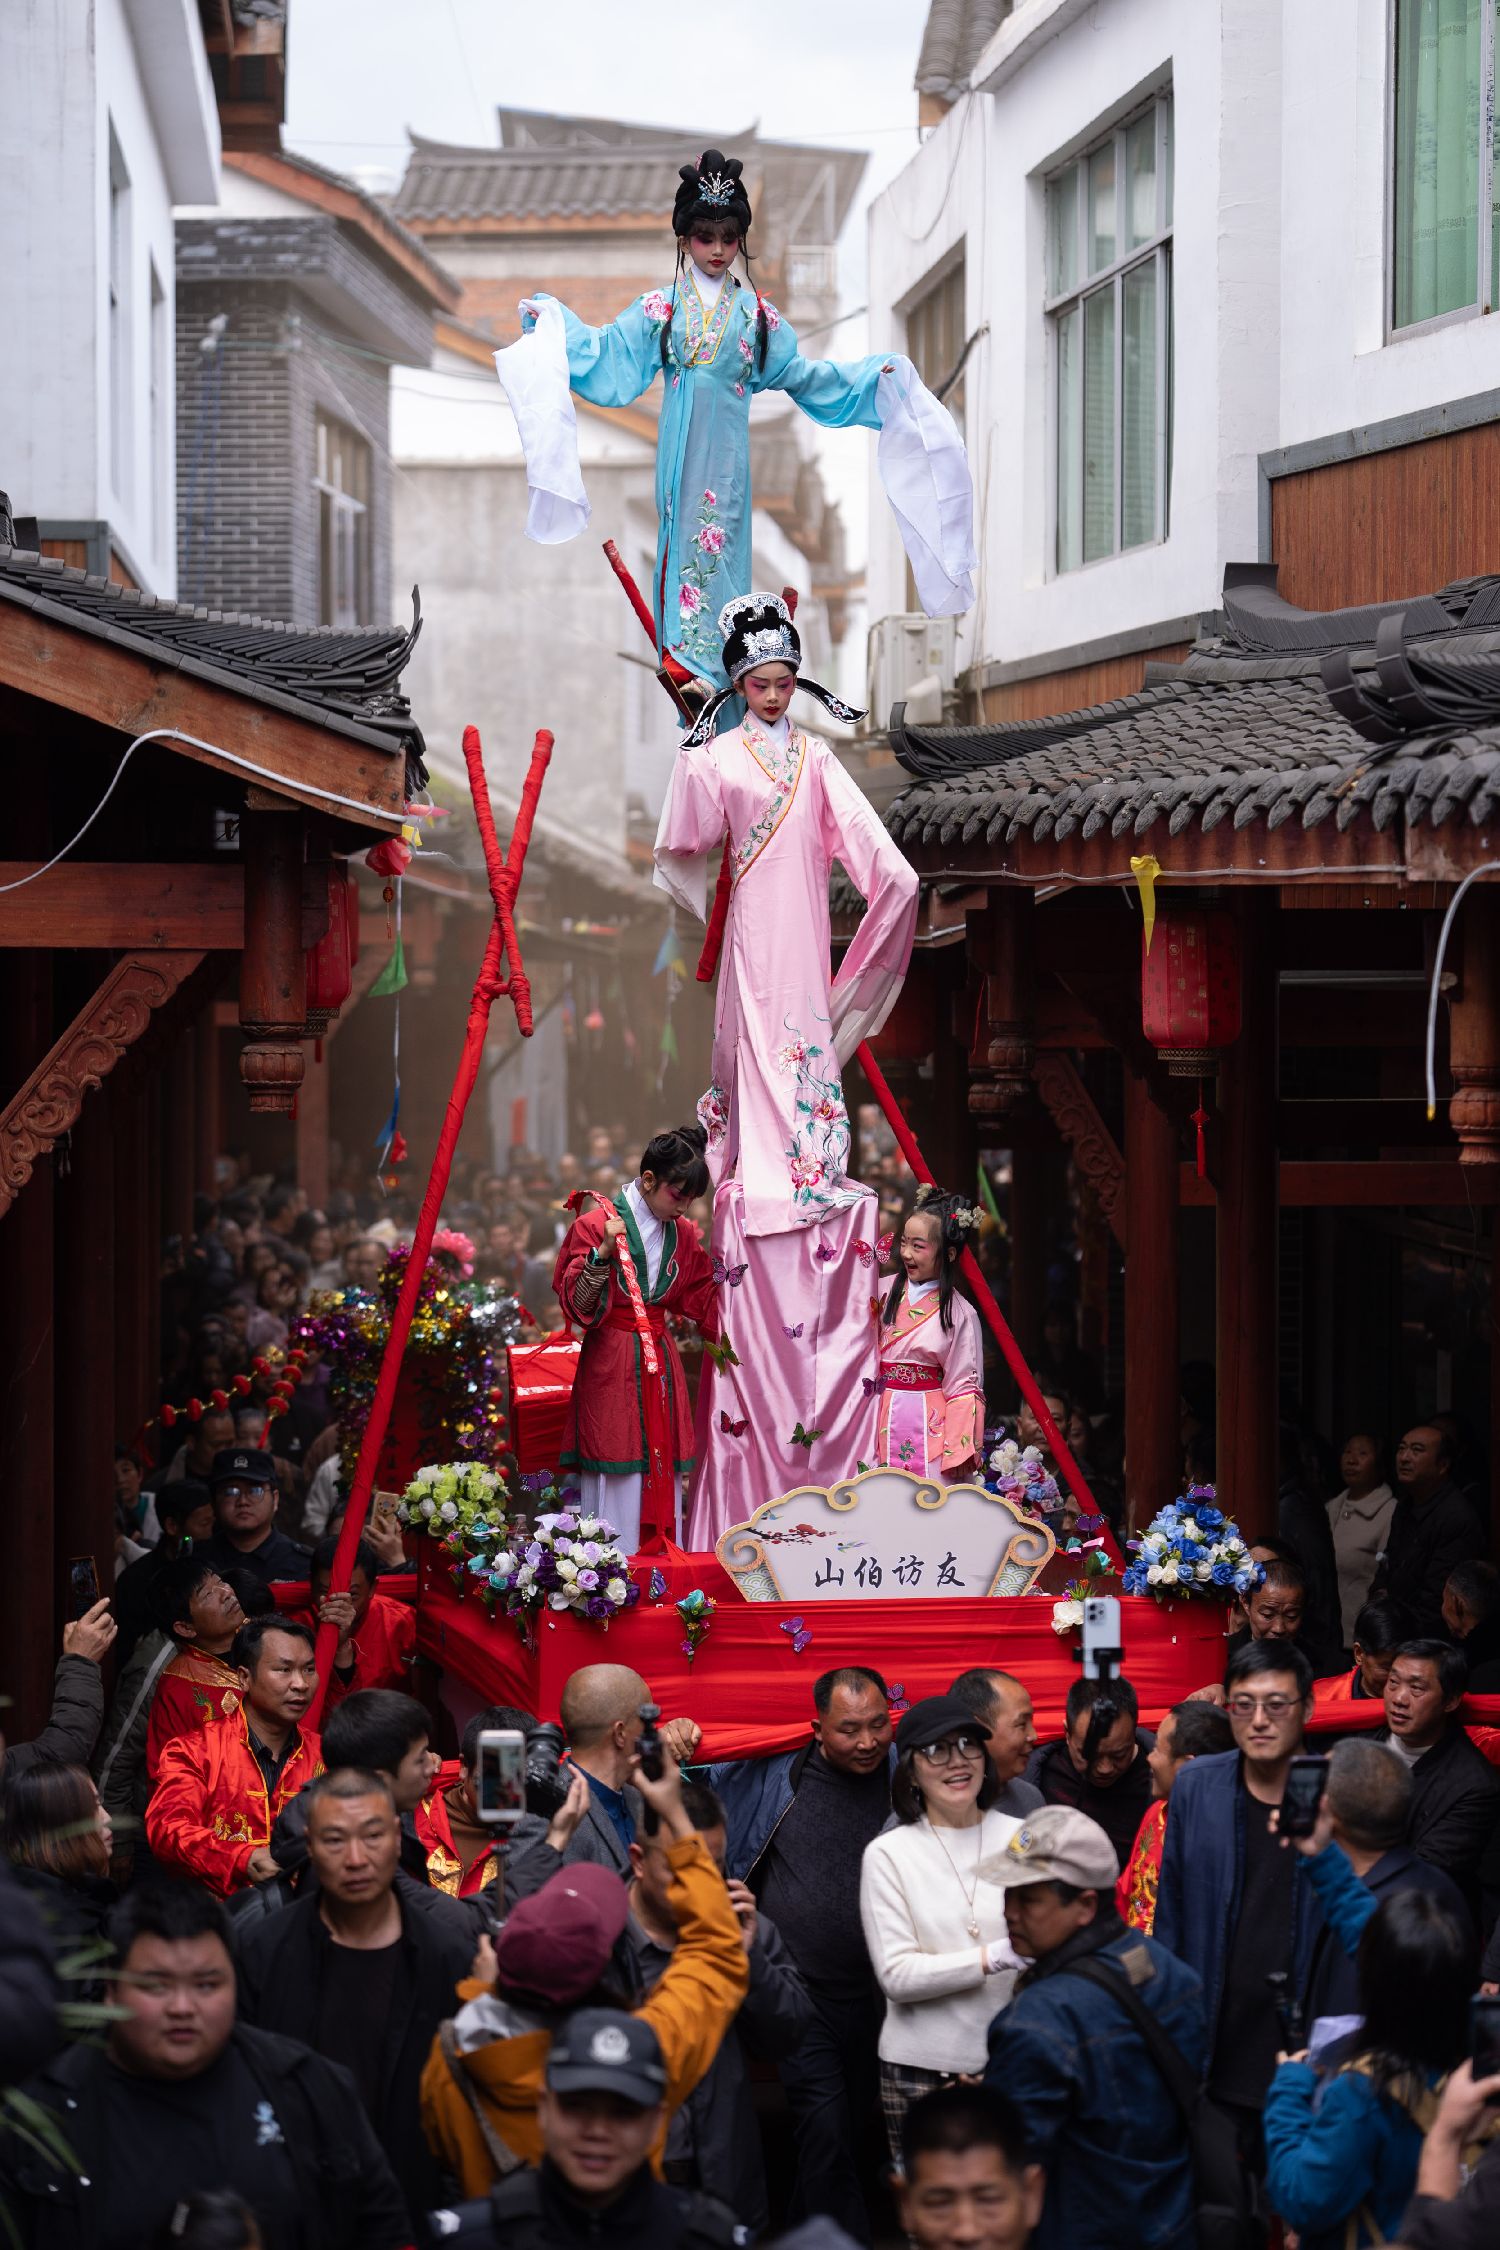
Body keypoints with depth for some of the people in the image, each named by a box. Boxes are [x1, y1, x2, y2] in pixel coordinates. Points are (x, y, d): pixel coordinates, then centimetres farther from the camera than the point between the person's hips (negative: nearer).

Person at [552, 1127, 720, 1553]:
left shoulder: (681, 1234, 11)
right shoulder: (598, 1223, -8)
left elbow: (705, 1297, 17)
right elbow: (576, 1303, -12)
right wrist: (602, 1254, -25)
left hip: (660, 1364, 6)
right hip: (611, 1365, -6)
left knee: (664, 1471, 5)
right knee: (618, 1480, -6)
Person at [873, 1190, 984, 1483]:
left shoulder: (958, 1313, -7)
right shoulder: (887, 1291, 4)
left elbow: (964, 1388, -7)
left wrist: (958, 1451, -11)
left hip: (929, 1425, -4)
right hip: (886, 1423, 4)